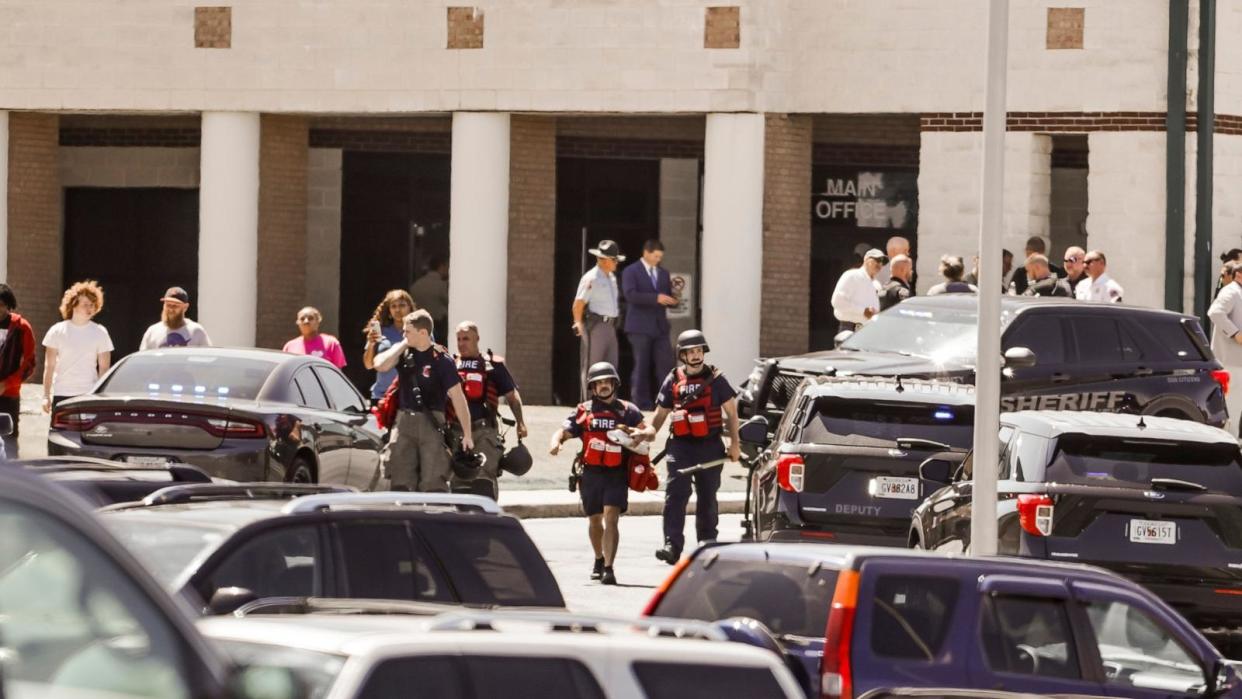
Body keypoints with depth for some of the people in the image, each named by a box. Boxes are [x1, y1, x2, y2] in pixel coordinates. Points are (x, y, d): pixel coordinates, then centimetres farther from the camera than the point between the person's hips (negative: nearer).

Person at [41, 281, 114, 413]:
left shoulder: (100, 332, 4)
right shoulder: (57, 331, 4)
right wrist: (46, 396, 0)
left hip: (89, 396, -1)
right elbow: (49, 366, 5)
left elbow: (104, 368, 5)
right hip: (61, 395, 1)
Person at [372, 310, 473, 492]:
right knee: (401, 482, 3)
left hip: (431, 424, -4)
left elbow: (457, 396, -7)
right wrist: (402, 345, -4)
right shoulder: (404, 354, 8)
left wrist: (467, 434, -9)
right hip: (403, 422, 4)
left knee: (433, 484, -9)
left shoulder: (441, 360, -7)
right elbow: (380, 365, -10)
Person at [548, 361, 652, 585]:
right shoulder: (583, 411, 9)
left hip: (617, 474, -2)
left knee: (611, 518, -16)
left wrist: (642, 434, -19)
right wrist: (555, 441, -22)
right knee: (595, 520, 17)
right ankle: (599, 560, 39)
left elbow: (650, 431, 4)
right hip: (591, 473, 2)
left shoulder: (627, 410, 7)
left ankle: (609, 568, -20)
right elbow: (564, 431, 1)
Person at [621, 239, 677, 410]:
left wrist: (674, 298, -9)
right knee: (642, 366, -2)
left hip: (660, 327, 5)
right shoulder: (631, 272, 0)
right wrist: (656, 298, -25)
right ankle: (641, 403, 4)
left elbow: (669, 299, 17)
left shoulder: (663, 273, 17)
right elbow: (631, 295, -16)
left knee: (666, 365, -5)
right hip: (640, 327, -5)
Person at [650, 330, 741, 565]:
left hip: (710, 446, 0)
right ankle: (672, 546, -23)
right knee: (675, 495, -15)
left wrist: (735, 443, 1)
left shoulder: (715, 379, 4)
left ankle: (707, 541, 24)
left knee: (707, 497, 10)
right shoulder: (673, 380, 9)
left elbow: (731, 412, 7)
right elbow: (660, 415, 15)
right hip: (680, 446, 0)